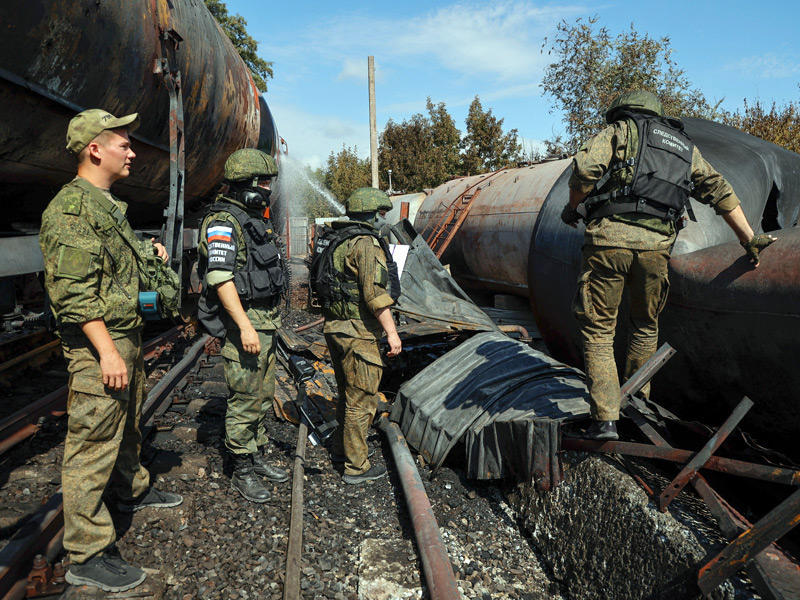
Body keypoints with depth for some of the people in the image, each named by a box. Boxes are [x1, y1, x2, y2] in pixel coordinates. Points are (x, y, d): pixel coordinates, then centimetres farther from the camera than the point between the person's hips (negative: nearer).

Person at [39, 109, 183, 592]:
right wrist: (107, 352, -26)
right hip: (98, 345, -10)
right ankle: (88, 555, 8)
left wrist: (147, 253, 13)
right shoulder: (71, 208, -16)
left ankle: (132, 490, 46)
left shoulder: (111, 206, 16)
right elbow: (74, 291, -23)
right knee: (93, 447, -2)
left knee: (128, 427, 25)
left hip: (127, 338, 10)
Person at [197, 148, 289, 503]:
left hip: (265, 323, 10)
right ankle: (241, 472, 11)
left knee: (263, 396, 17)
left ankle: (258, 457, 31)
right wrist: (244, 326, -26)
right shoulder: (223, 221, -13)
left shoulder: (255, 220, 17)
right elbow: (220, 277, -22)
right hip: (244, 323, -10)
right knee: (245, 400, -2)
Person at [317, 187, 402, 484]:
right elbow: (375, 293, -22)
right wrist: (392, 332, -18)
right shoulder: (366, 243, -15)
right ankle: (357, 466, 10)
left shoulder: (339, 243, 14)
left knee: (348, 393, 22)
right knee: (362, 399, 0)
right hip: (357, 330, -10)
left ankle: (341, 449, 35)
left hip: (336, 326, 10)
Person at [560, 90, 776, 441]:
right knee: (646, 326, 24)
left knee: (597, 331, 3)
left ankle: (606, 419, -1)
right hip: (656, 244, 4)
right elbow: (721, 193, 26)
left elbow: (585, 168, -6)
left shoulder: (620, 131, 14)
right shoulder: (685, 146, 28)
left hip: (610, 236, -4)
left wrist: (573, 208, 10)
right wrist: (750, 238, 29)